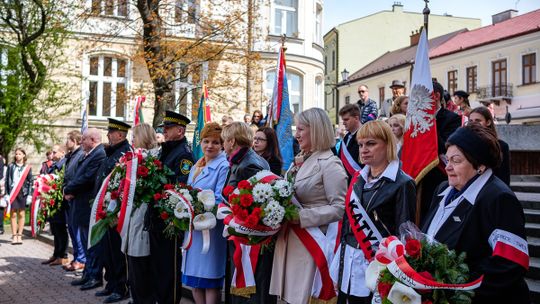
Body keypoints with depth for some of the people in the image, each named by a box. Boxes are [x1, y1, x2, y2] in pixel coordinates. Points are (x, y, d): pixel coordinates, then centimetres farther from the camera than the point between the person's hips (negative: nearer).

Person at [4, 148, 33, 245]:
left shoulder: (27, 168, 6)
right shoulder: (11, 166, 7)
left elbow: (30, 182, 5)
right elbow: (7, 180, 5)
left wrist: (29, 195, -2)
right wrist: (7, 193, -2)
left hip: (23, 193, 0)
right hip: (12, 192, 0)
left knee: (21, 214, 2)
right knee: (13, 214, -1)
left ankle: (19, 236, 7)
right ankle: (14, 236, 2)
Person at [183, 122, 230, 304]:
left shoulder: (223, 166, -9)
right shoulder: (196, 167, 15)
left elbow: (220, 200, -16)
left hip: (211, 229, -8)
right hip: (192, 227, 8)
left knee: (210, 281, 0)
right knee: (195, 280, 14)